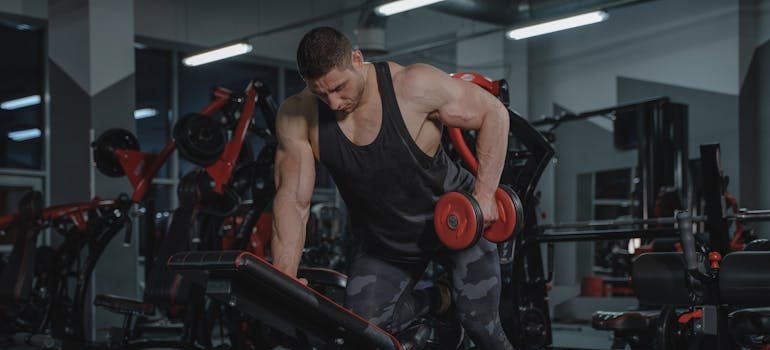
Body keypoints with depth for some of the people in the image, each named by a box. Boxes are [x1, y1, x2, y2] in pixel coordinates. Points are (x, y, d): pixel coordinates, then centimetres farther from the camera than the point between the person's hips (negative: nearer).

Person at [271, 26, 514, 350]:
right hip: (383, 243, 3)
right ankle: (434, 300, 16)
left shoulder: (414, 86, -28)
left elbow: (494, 113, -17)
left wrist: (484, 195, -22)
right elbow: (293, 202, -18)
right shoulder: (297, 119, -21)